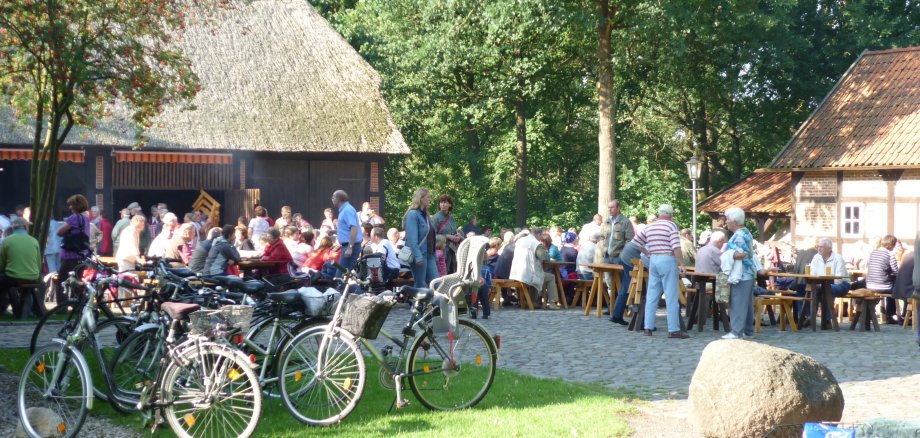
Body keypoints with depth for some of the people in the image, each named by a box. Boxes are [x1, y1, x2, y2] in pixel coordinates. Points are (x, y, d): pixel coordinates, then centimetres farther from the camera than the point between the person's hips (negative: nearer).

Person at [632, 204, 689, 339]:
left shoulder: (649, 227, 12)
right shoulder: (671, 225, -5)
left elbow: (636, 242, 16)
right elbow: (676, 246, -14)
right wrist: (681, 264, -13)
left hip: (653, 261, 6)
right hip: (667, 260, -6)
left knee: (652, 296, 9)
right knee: (671, 296, -4)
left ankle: (648, 327, 8)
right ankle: (674, 330, -5)